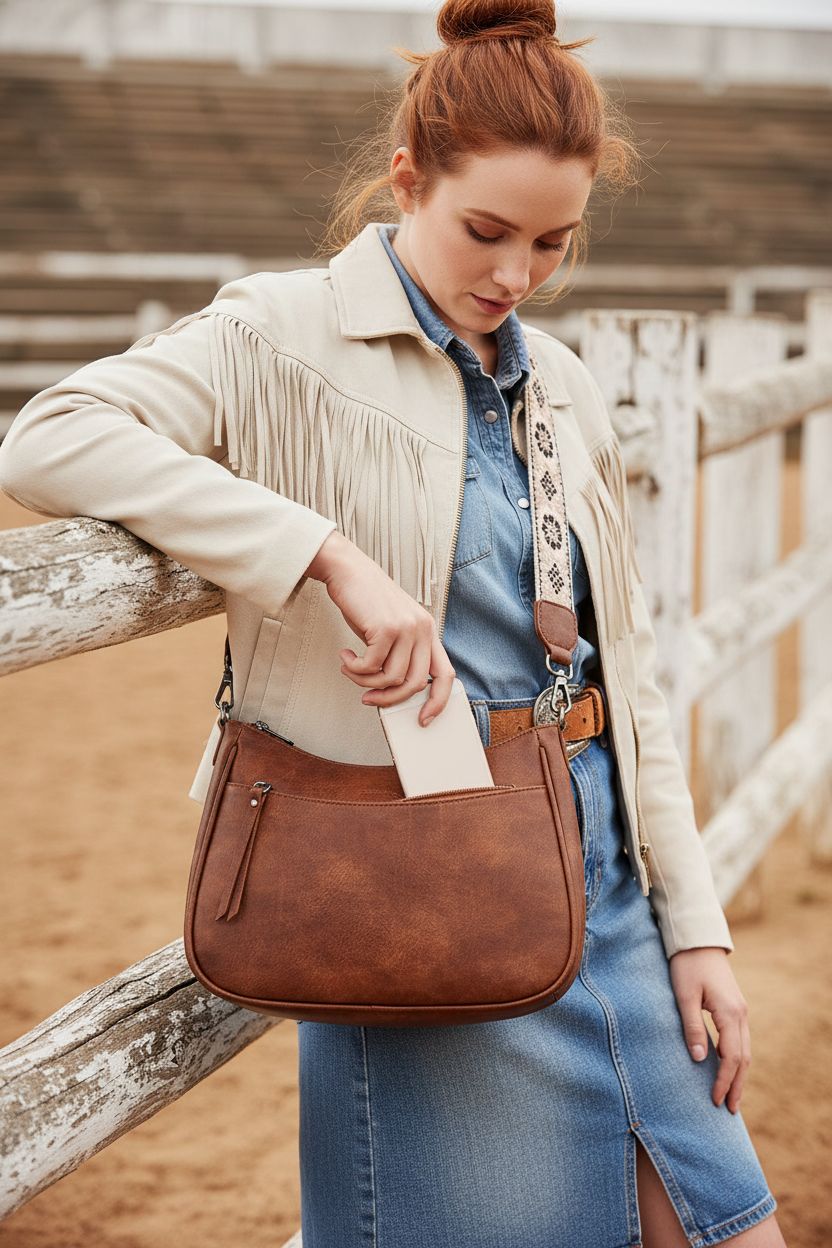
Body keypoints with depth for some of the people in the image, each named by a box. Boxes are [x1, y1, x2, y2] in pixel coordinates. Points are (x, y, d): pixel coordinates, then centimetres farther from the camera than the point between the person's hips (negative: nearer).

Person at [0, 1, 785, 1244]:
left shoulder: (564, 390, 11)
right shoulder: (286, 336, -7)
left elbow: (629, 677, 14)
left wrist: (697, 925, 9)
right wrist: (333, 557, -27)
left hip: (606, 880, 6)